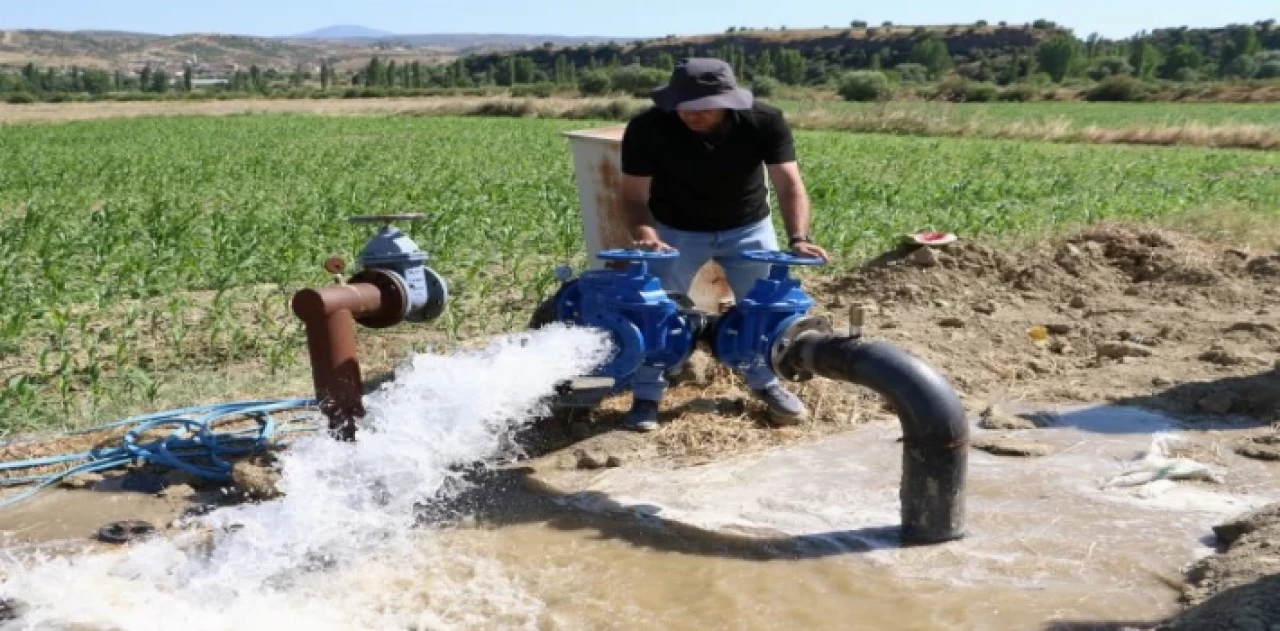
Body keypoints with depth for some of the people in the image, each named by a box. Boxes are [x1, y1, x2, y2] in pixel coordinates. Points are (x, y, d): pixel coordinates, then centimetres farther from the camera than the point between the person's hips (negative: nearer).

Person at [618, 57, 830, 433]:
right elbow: (635, 195, -24)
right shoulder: (647, 128, -28)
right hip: (676, 230, -1)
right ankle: (646, 397, 10)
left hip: (748, 227, 1)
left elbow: (789, 184, -30)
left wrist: (798, 237, -47)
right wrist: (645, 234, -45)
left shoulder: (765, 121, -25)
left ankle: (766, 383, 32)